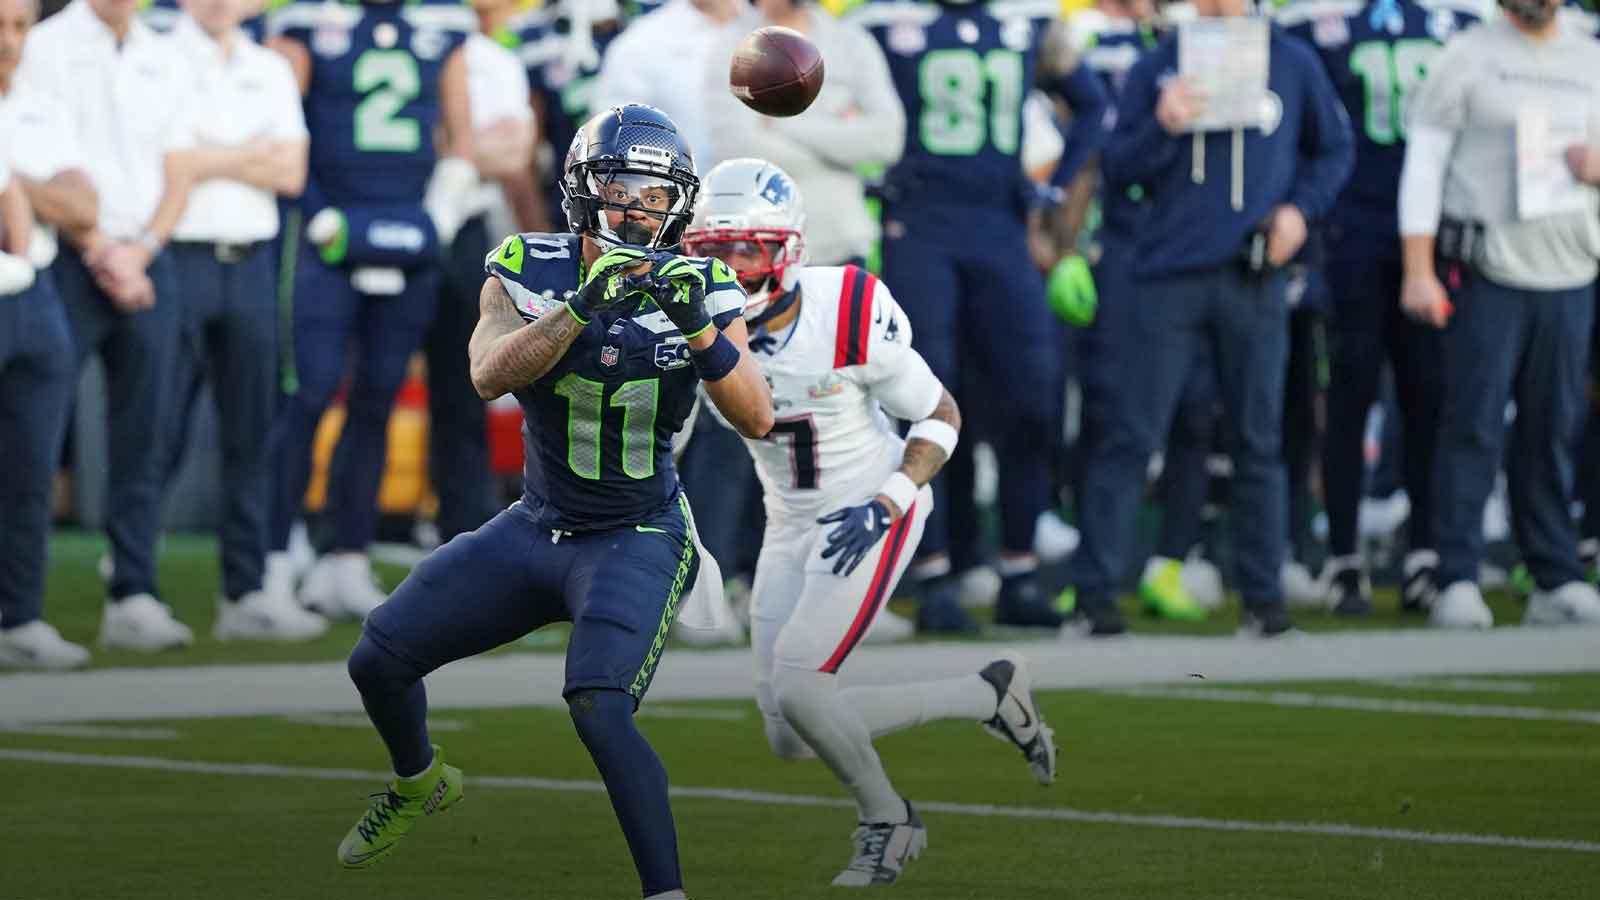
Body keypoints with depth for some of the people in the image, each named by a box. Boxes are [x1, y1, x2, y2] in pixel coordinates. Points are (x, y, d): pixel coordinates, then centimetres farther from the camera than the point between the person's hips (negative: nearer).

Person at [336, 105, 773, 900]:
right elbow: (490, 375, -28)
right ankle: (418, 783, 37)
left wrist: (700, 329, -38)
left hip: (638, 540, -4)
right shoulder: (529, 270, -10)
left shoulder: (695, 289, -12)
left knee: (599, 709, -27)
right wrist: (580, 309, -42)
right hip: (538, 528, 4)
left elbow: (757, 418, -23)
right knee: (379, 659, 5)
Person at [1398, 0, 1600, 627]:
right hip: (1485, 271, -4)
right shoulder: (1464, 59, 0)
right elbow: (1423, 165, -3)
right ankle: (1457, 582, -6)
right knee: (1472, 426, -8)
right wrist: (1418, 270, -9)